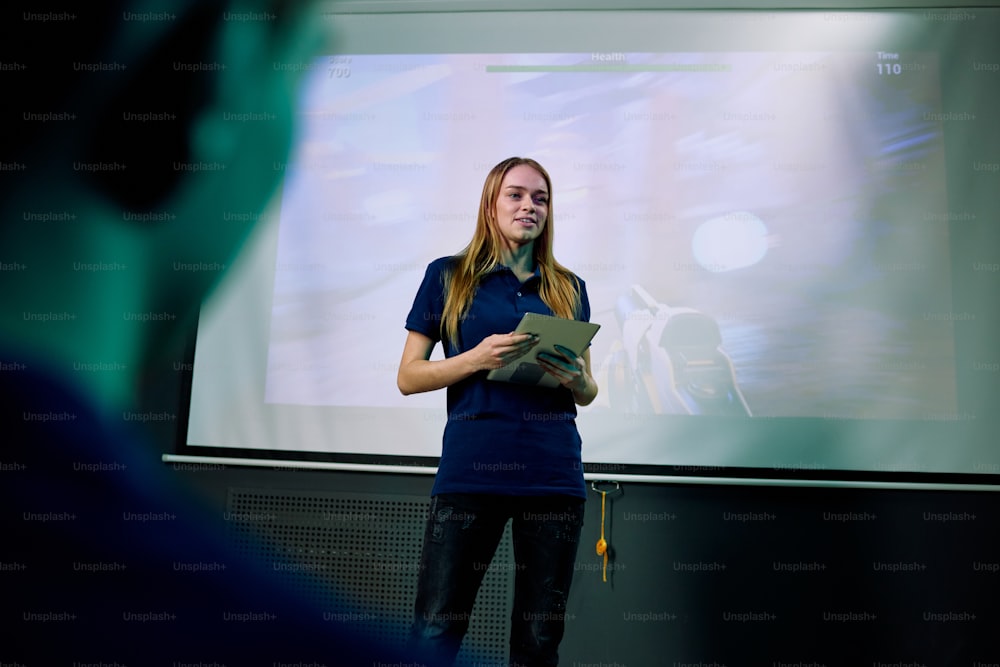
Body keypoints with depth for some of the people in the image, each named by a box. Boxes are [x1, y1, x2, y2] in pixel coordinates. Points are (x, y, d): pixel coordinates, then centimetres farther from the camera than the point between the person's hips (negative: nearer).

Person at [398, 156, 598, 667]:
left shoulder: (569, 288, 15)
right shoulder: (448, 276, 7)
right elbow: (409, 377, 4)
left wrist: (577, 381, -5)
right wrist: (476, 359, -13)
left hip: (554, 470, 3)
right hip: (471, 468, -2)